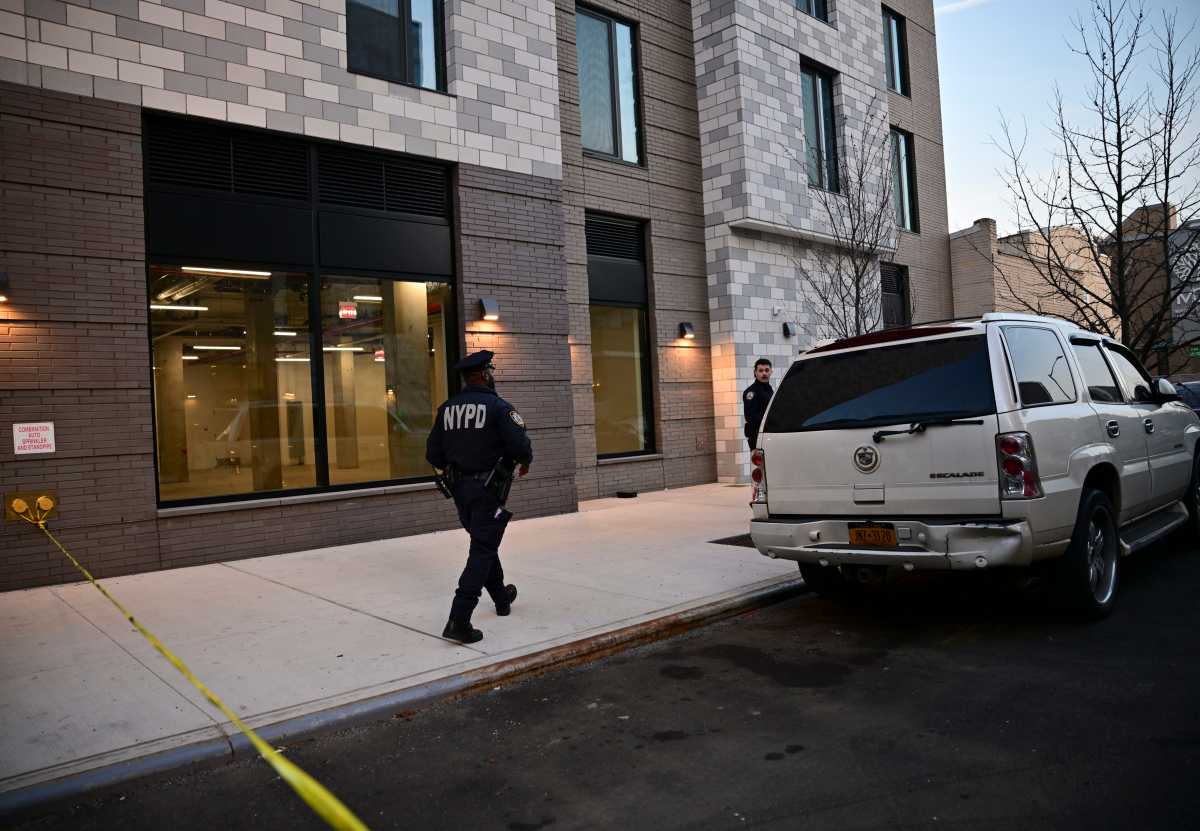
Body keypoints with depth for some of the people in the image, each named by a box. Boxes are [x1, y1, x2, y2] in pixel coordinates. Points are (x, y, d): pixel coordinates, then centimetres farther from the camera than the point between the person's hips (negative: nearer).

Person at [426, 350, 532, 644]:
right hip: (488, 489, -6)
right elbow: (521, 446, -20)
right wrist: (524, 462, 2)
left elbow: (433, 455, 5)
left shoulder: (447, 409, 4)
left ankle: (501, 597, 40)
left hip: (460, 487, 7)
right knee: (482, 551, -4)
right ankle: (459, 620, -12)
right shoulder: (499, 407, -13)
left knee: (484, 542, 23)